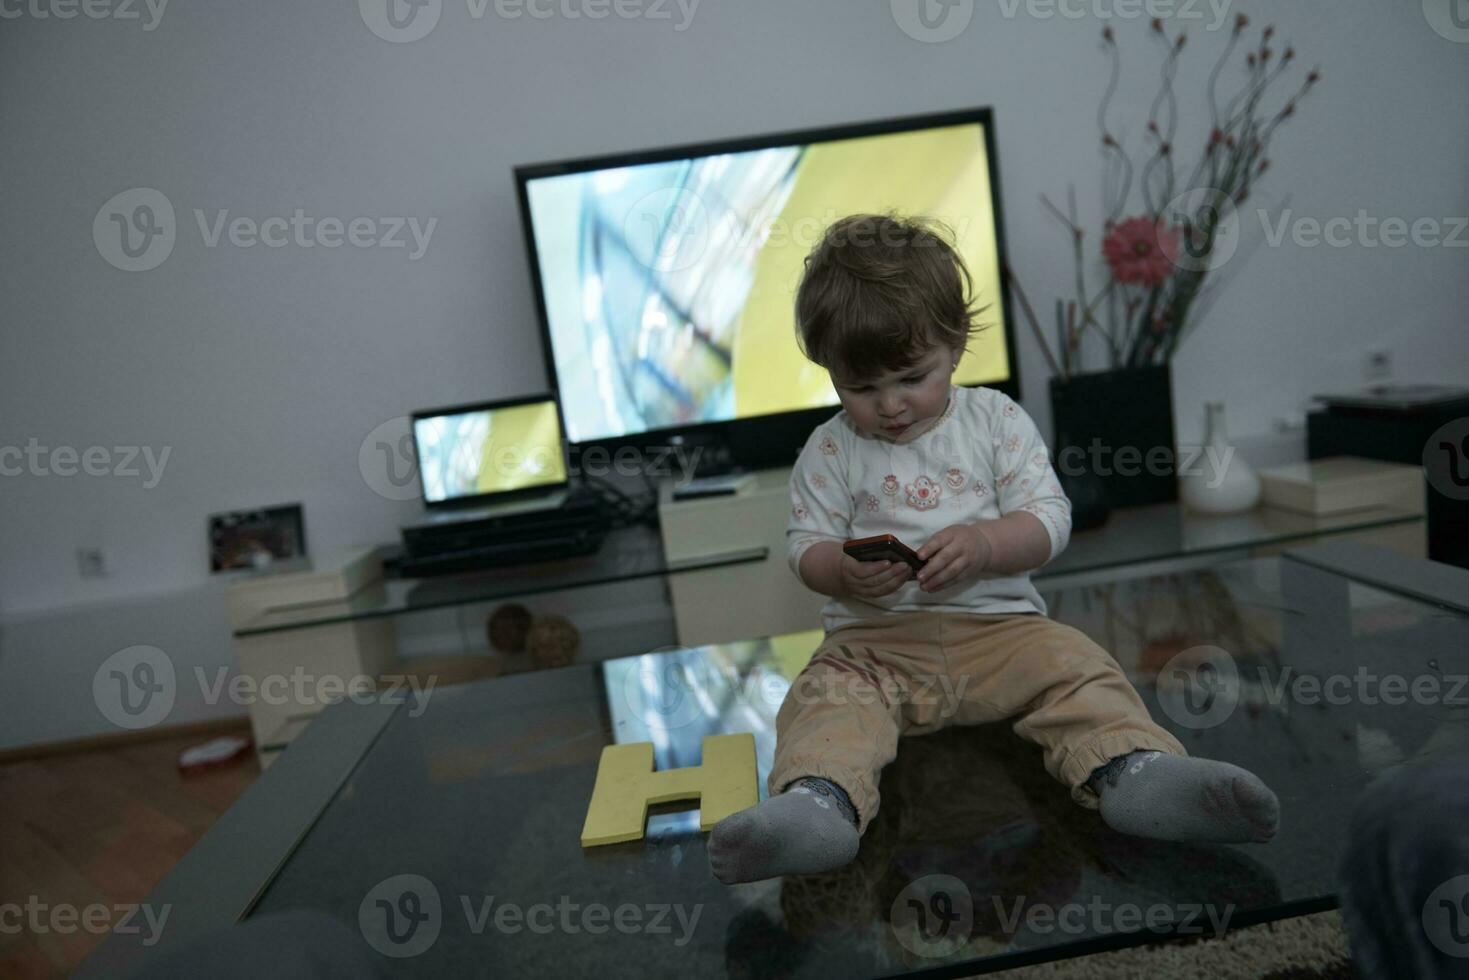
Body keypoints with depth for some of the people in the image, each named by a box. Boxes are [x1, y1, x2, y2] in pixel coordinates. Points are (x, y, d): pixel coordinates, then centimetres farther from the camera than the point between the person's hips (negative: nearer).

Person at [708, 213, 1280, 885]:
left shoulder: (997, 420, 7)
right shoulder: (830, 451, 7)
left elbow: (1051, 521, 2)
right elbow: (806, 547, 5)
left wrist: (981, 544, -19)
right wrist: (845, 572, -19)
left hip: (998, 624, 2)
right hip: (875, 638, -1)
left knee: (1075, 665, -23)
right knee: (828, 694, -29)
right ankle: (818, 802, -52)